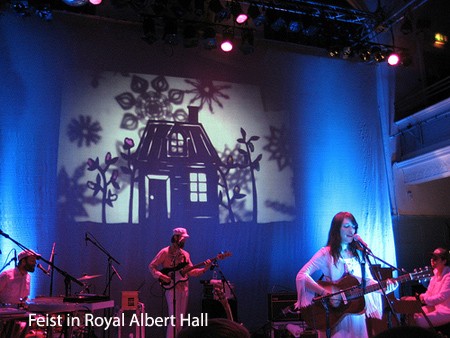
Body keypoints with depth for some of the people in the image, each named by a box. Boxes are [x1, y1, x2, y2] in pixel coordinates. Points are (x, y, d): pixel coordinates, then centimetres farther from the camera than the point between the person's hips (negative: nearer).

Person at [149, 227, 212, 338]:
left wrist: (204, 269, -5)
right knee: (174, 318, -11)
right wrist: (161, 276, -19)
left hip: (184, 288, 6)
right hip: (172, 288, -6)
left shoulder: (185, 254, 13)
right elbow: (151, 266, -5)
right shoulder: (165, 252, -6)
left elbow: (191, 271, 9)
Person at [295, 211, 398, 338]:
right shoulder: (326, 253, -11)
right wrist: (326, 293, -26)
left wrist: (384, 287, -14)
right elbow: (301, 276, -19)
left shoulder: (359, 253, 6)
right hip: (332, 316, -5)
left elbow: (368, 281, 5)